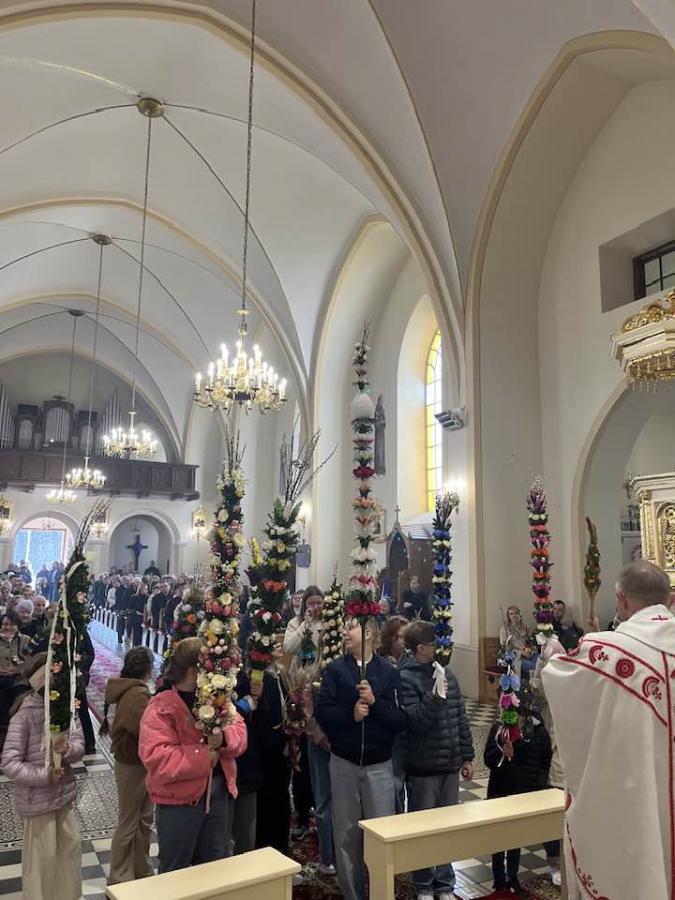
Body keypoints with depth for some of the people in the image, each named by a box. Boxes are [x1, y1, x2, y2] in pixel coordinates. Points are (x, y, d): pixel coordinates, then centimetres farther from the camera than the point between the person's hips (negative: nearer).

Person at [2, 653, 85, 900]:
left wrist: (67, 749, -24)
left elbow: (79, 746, -3)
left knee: (71, 846, 18)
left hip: (65, 792, 6)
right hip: (38, 799, -6)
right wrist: (44, 775, -25)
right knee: (42, 856, 10)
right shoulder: (25, 712, -22)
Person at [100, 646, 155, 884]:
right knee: (128, 824, 8)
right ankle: (119, 880, 23)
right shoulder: (137, 695, -27)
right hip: (133, 765, -9)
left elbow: (139, 724, 3)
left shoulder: (131, 689, 3)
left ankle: (141, 871, 35)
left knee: (144, 819, 20)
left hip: (138, 762, 9)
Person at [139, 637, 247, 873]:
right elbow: (156, 758, -28)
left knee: (216, 864, 20)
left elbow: (239, 730, 4)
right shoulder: (161, 708, -18)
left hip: (220, 792, 6)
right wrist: (203, 756, -24)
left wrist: (224, 738, -19)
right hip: (180, 798, -6)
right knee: (175, 869, 11)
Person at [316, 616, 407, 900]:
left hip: (379, 764, -1)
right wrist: (350, 714, -22)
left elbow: (401, 720, -7)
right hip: (343, 763, 1)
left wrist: (375, 702, -20)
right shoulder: (335, 669, 0)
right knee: (346, 834, 10)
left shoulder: (389, 671, -3)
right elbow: (322, 713, -8)